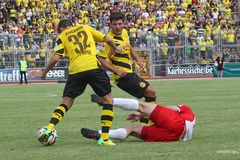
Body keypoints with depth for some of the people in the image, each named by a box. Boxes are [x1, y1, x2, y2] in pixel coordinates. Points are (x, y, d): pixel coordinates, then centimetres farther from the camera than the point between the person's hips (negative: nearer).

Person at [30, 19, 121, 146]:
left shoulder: (62, 37, 15)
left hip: (75, 70, 0)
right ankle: (105, 138, 4)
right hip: (94, 67, 0)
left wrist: (43, 73, 14)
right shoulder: (85, 27, 21)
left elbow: (56, 58, 2)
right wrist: (116, 50, 37)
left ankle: (50, 129, -6)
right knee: (108, 99, 12)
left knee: (66, 103, 14)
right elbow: (108, 40, 18)